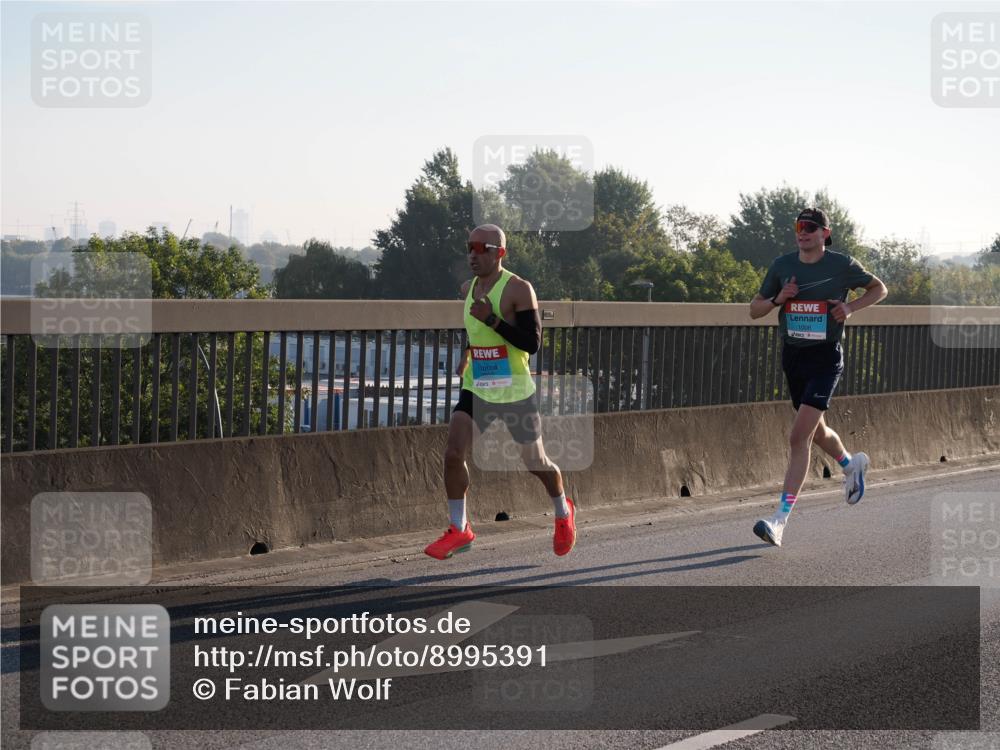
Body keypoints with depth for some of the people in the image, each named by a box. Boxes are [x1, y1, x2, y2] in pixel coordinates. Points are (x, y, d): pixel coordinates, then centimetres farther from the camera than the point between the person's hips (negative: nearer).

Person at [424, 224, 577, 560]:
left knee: (535, 462, 9)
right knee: (453, 453, -13)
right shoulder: (468, 289, 7)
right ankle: (459, 530, -1)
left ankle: (563, 513, 38)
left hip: (515, 393, -5)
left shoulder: (519, 289, -15)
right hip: (476, 390, 5)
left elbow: (532, 343, -21)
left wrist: (491, 320, -27)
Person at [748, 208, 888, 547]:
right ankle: (852, 465, 55)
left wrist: (850, 306, -8)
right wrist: (777, 299, -12)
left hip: (825, 357, -5)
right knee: (816, 432, 21)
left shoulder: (842, 265, -5)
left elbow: (879, 289, 10)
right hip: (792, 355, 5)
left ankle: (780, 520, -19)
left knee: (799, 437, -16)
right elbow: (754, 309, 9)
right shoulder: (782, 265, 3)